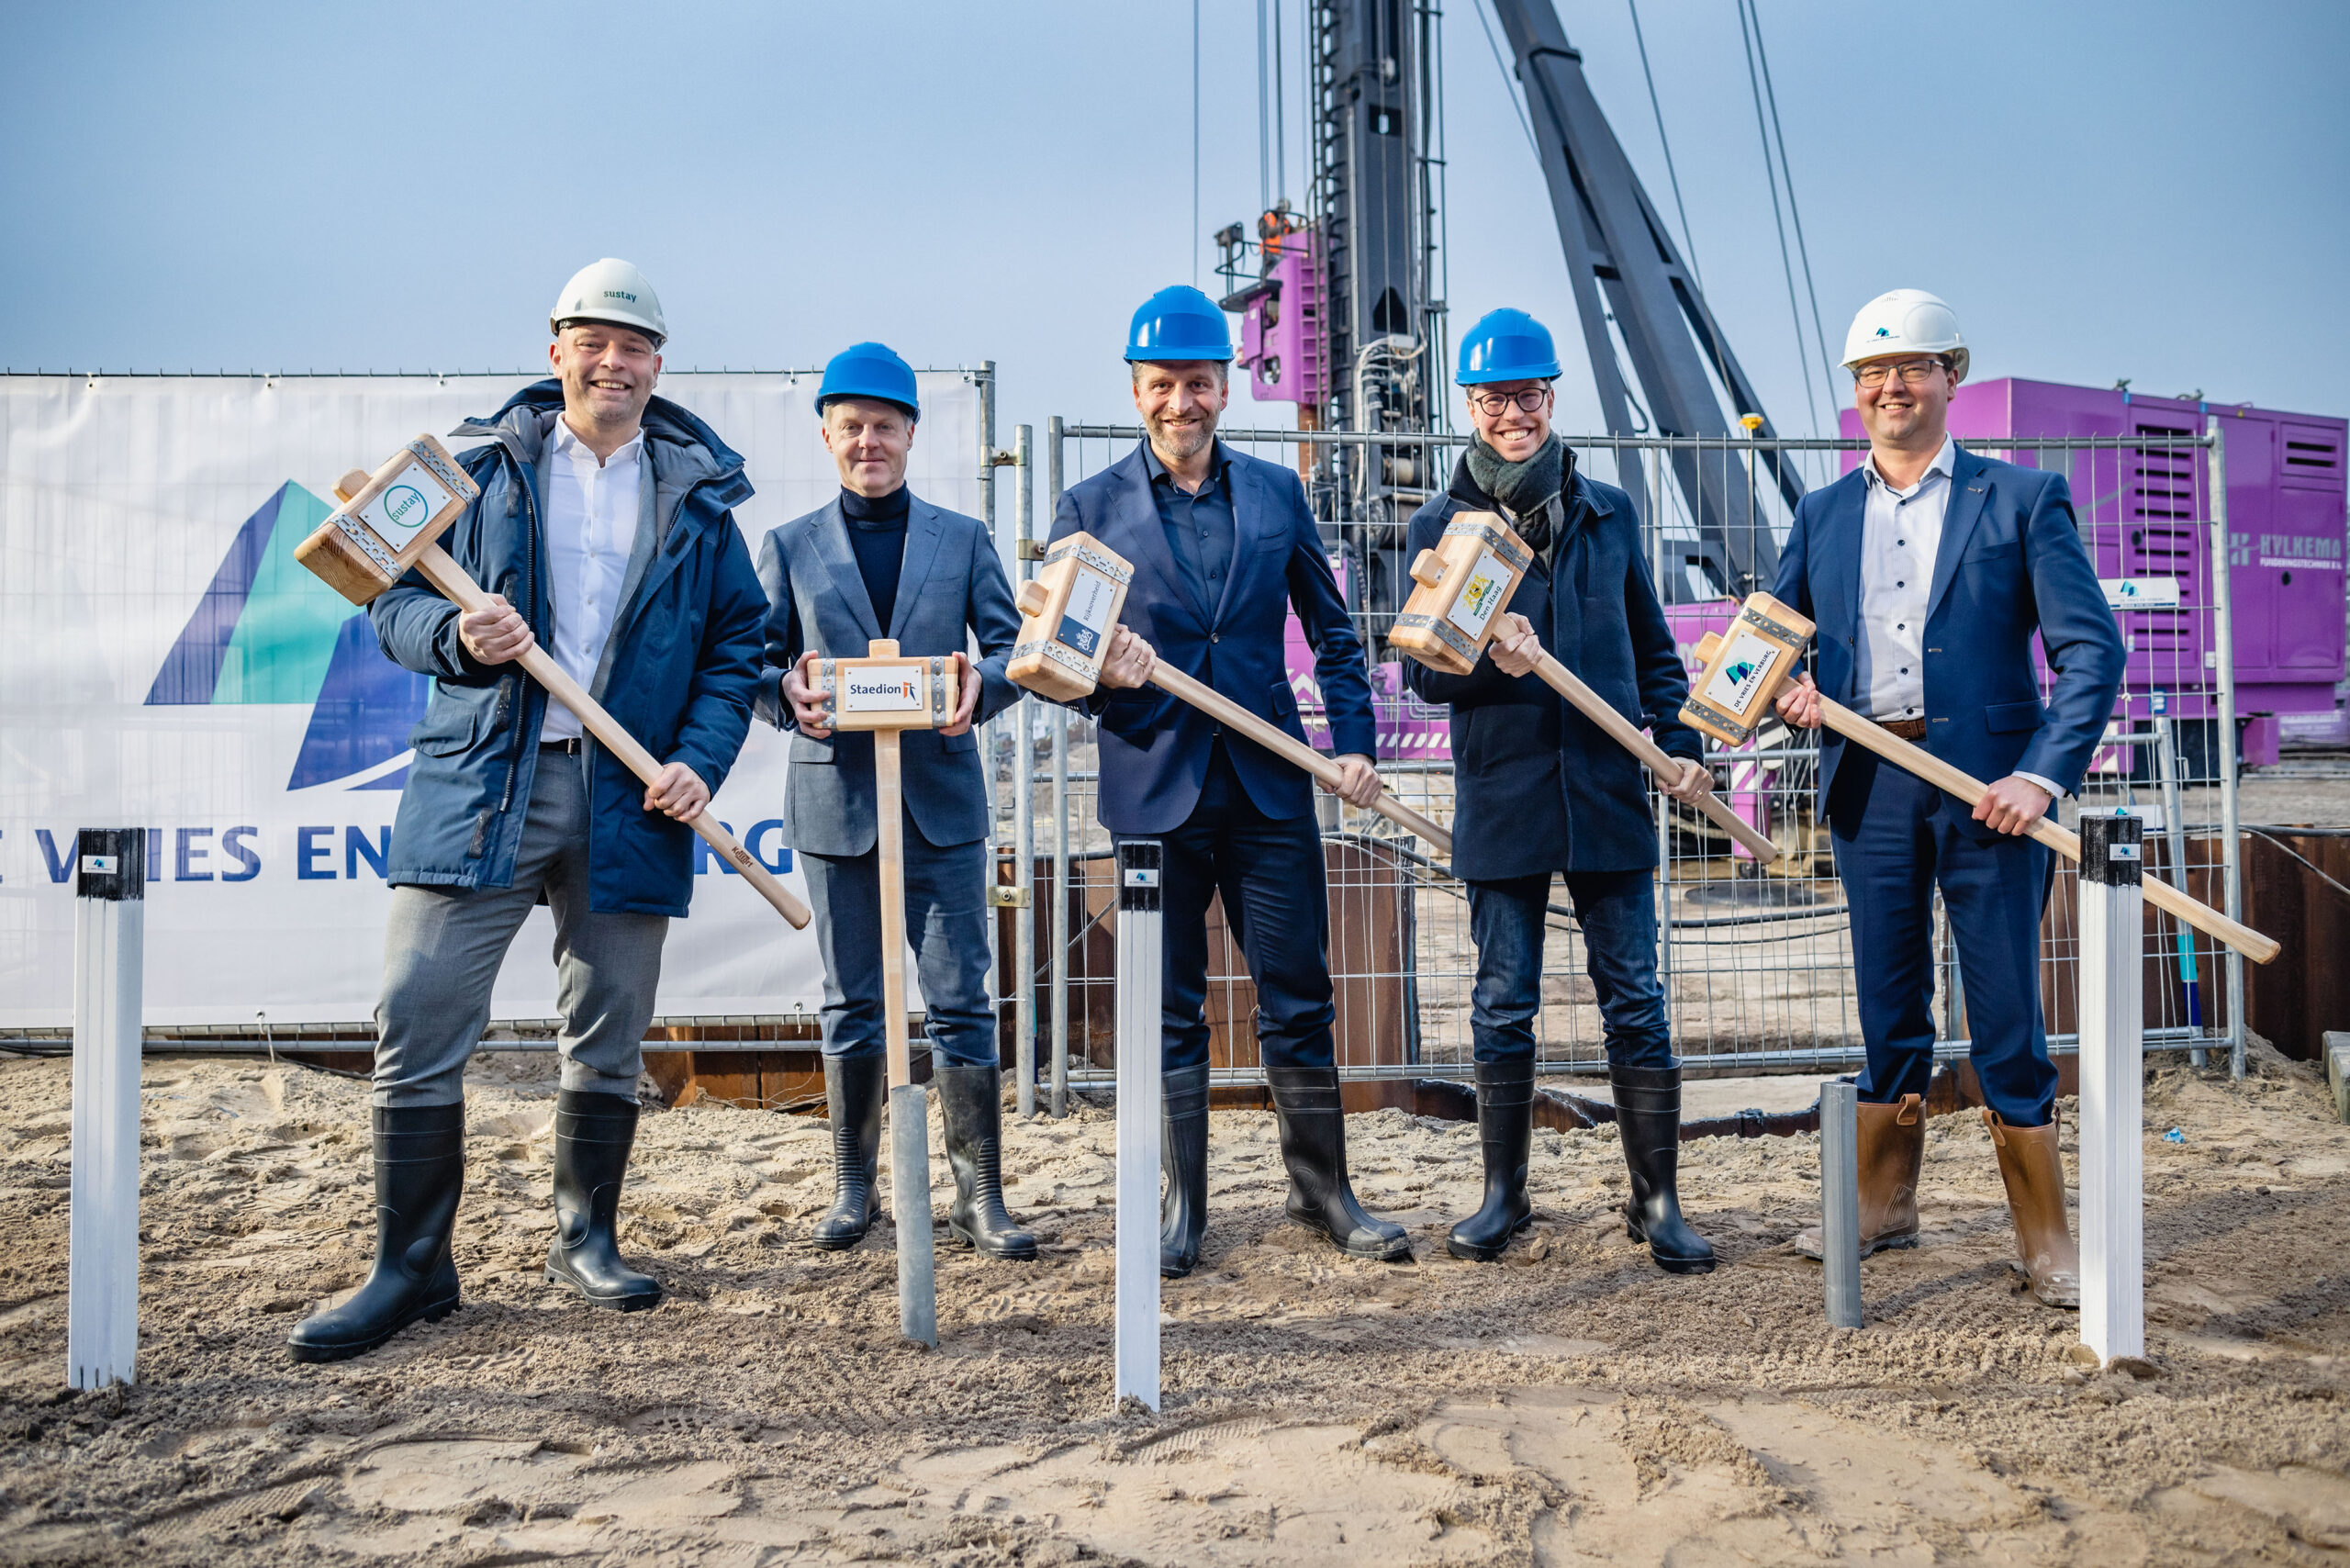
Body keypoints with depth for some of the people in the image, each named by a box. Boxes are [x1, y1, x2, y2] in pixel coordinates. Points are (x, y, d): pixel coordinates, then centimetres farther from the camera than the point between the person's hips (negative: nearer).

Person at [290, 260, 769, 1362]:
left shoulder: (699, 494, 10)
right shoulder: (484, 464, 9)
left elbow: (735, 646, 8)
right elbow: (396, 600, 8)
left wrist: (700, 761, -7)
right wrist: (456, 638, -14)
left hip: (629, 801, 1)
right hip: (480, 785, -1)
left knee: (607, 1038, 9)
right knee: (418, 1022, -5)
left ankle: (584, 1240, 27)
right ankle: (410, 1267, 8)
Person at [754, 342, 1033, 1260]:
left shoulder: (964, 539, 11)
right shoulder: (789, 546, 11)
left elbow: (1011, 645, 5)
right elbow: (753, 661, 6)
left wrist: (981, 684, -18)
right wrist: (786, 690, -18)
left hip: (942, 802, 0)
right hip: (837, 802, 1)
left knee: (961, 1002, -1)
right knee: (851, 1004, 8)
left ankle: (979, 1196, 6)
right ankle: (854, 1191, 20)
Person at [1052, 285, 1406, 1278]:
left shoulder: (1276, 492, 9)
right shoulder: (1091, 508, 3)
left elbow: (1331, 629, 14)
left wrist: (1355, 741, 3)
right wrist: (1102, 672, -18)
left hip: (1269, 788, 1)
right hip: (1153, 791, -1)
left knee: (1299, 999, 6)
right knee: (1169, 1012, 6)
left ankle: (1323, 1190, 21)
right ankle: (1180, 1210, 17)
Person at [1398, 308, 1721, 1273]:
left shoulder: (1608, 512, 10)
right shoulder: (1440, 525, 3)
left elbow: (1651, 646, 17)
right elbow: (1421, 670, -1)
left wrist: (1678, 745, 5)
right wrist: (1487, 658, -21)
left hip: (1608, 791, 1)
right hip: (1500, 796, -1)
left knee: (1634, 996, 3)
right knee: (1503, 1002, 7)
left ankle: (1657, 1201, 12)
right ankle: (1503, 1195, 20)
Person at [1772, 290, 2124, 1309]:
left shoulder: (2023, 498, 3)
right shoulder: (1822, 515, 13)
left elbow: (2091, 648, -4)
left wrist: (2044, 775, -16)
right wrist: (1788, 690, -7)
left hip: (1986, 781, -3)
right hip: (1868, 785, 3)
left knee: (2006, 1012, -1)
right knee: (1889, 1007, 12)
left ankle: (2045, 1239, 12)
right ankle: (1883, 1207, 25)